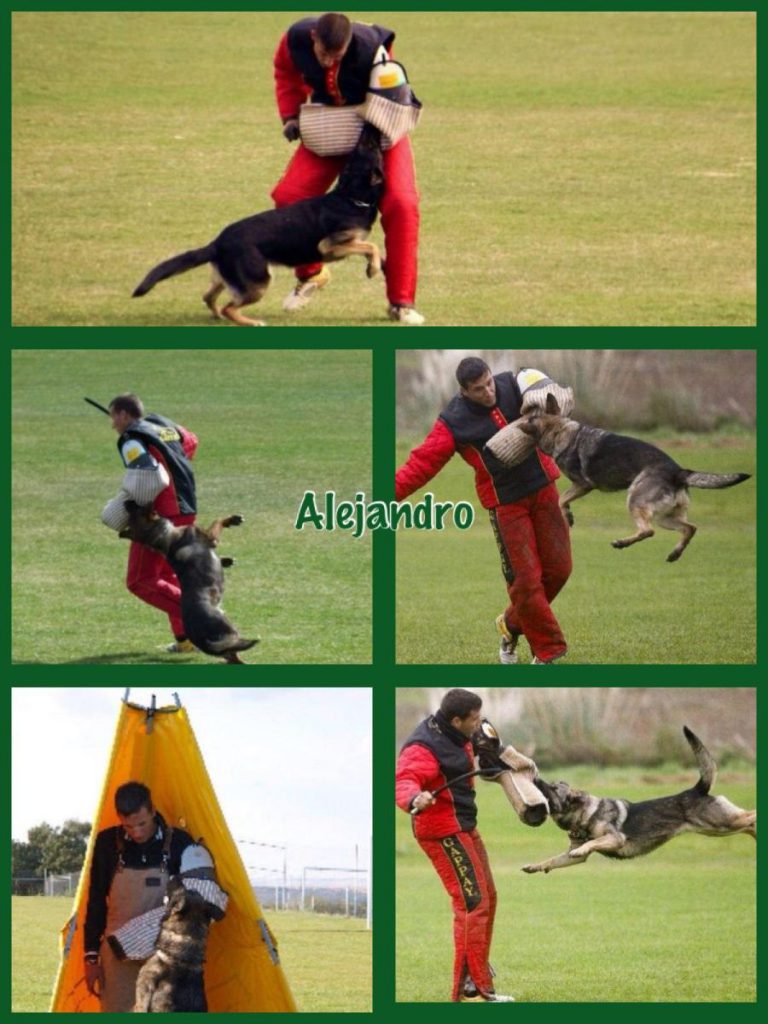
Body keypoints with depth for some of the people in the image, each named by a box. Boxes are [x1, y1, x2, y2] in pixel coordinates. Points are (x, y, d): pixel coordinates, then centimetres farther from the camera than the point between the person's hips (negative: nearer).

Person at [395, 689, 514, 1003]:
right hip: (443, 832, -11)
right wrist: (415, 799, -60)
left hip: (464, 827, 11)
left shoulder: (456, 737, 7)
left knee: (487, 896, 24)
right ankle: (471, 988, -18)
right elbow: (404, 780, -41)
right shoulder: (424, 747, -24)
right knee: (473, 902, -16)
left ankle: (477, 960, 45)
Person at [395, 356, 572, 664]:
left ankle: (512, 624, 30)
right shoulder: (454, 422, -12)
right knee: (525, 579, -7)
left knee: (558, 568, 6)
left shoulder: (512, 387, -2)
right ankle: (546, 652, 7)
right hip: (506, 503, -4)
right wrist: (390, 494, -27)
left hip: (542, 488, 4)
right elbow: (422, 463, -16)